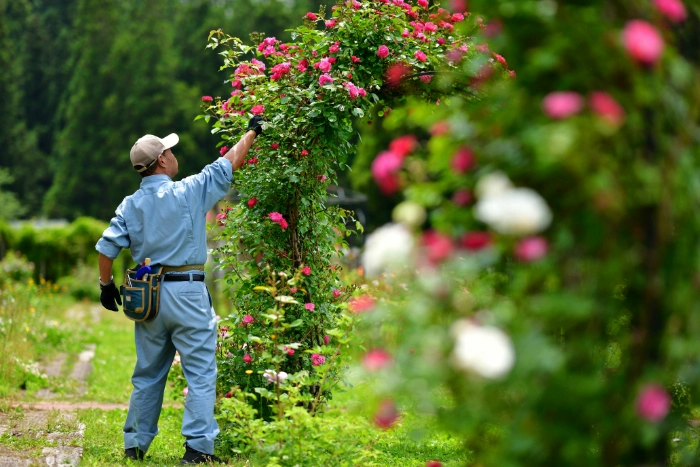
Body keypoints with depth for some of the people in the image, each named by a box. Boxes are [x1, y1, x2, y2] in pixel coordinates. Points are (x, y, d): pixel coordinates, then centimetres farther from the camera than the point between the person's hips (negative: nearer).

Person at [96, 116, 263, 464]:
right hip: (187, 292, -5)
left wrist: (106, 285, 15)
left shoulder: (130, 204, 5)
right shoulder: (188, 192, -7)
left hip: (147, 295, 5)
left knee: (148, 374, 15)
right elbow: (229, 164, 3)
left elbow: (107, 247, 1)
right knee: (200, 373, -3)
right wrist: (252, 132, 17)